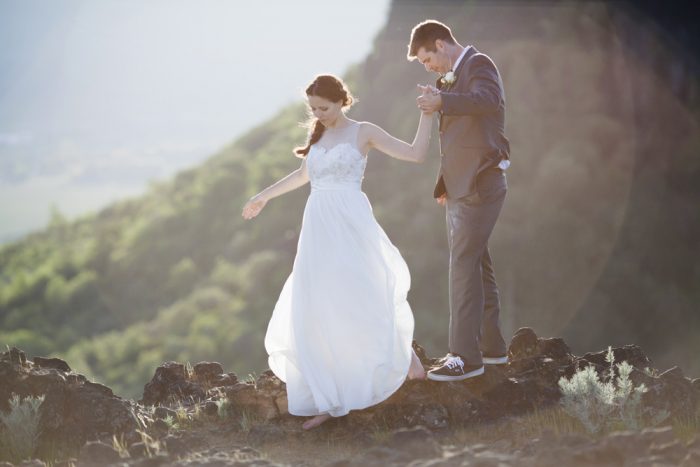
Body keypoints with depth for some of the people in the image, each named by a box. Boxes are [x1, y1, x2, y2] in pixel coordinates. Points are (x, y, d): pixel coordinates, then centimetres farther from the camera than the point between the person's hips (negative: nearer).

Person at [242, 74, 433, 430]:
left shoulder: (363, 132, 1)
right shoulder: (318, 136, 16)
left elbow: (416, 154, -2)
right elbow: (303, 174, 34)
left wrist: (427, 113, -7)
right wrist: (264, 197, 43)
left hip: (351, 227, -5)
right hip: (318, 229, 5)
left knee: (363, 301, -12)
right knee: (316, 314, -1)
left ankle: (405, 352, 17)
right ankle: (328, 402, 1)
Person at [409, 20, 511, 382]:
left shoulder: (478, 64, -8)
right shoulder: (454, 77, 18)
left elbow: (487, 99, -30)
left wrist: (443, 101, -40)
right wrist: (444, 182, 18)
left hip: (478, 185, -10)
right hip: (460, 186, 10)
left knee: (464, 264, -13)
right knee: (476, 263, 14)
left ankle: (466, 356, -13)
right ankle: (490, 346, 22)